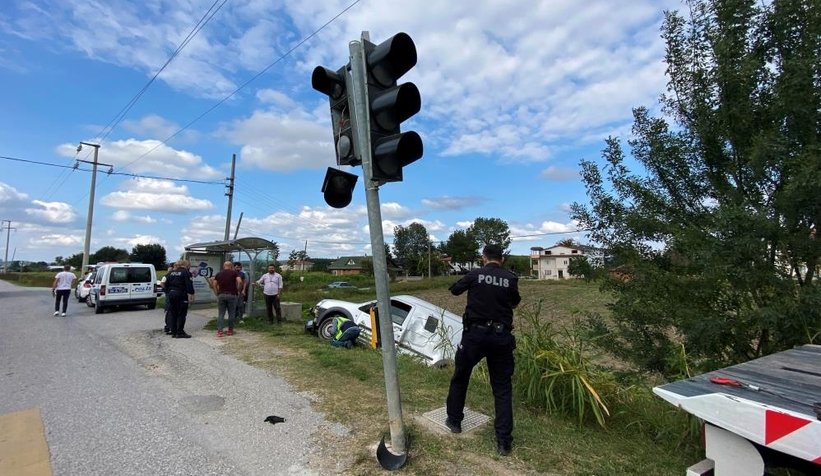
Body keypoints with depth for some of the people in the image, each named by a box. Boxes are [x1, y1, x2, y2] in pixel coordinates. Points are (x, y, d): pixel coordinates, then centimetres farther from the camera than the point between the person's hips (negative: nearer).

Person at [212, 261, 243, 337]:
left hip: (221, 295, 3)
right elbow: (239, 281, -13)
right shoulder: (234, 273, 2)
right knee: (231, 314, 8)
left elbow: (214, 284, 6)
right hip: (232, 295, -2)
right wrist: (239, 290, -1)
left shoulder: (219, 274, 12)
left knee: (221, 314, 6)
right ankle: (230, 330, 16)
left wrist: (217, 293, 13)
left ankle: (219, 331, -1)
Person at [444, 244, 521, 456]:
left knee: (460, 377, 20)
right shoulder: (511, 279, 0)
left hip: (475, 334, -1)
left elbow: (454, 290, 12)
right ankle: (504, 441, 12)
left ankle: (454, 421, 33)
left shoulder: (475, 274, -4)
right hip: (501, 337, 2)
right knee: (502, 387, 11)